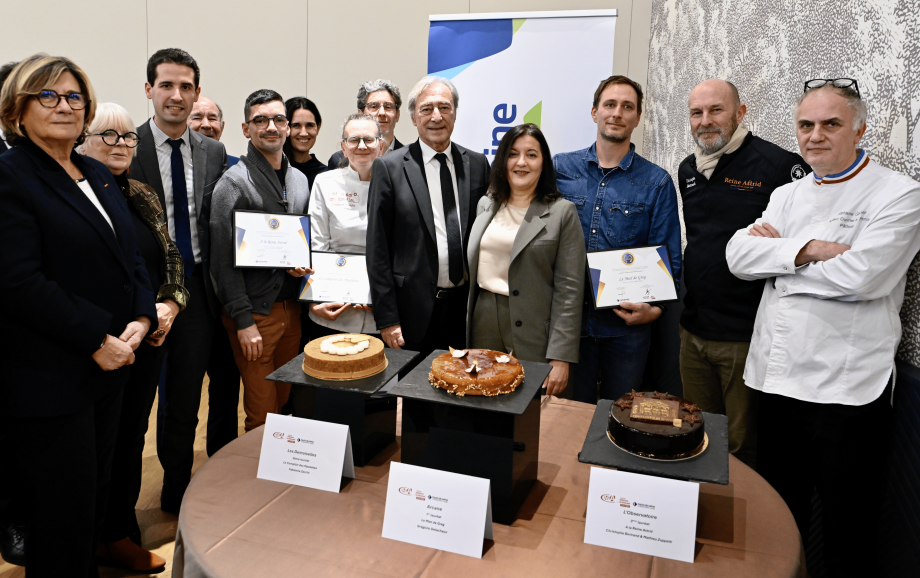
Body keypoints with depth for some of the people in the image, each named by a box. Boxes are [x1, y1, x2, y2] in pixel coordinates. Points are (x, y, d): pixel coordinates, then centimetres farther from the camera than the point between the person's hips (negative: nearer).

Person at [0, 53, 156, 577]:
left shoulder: (100, 175, 13)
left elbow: (131, 255, 14)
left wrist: (142, 319, -2)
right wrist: (97, 340, -17)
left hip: (110, 366, 8)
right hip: (50, 376, -7)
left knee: (95, 501, 19)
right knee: (64, 514, 4)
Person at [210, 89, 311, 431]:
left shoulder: (300, 180, 12)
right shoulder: (234, 182, -9)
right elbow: (224, 258, -12)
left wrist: (305, 265, -4)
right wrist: (243, 321, -16)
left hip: (291, 308, 6)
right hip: (255, 311, -6)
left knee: (286, 402, 15)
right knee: (262, 411, 1)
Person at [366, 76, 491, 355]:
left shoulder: (477, 164, 7)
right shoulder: (388, 168, -4)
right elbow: (377, 250, -5)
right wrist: (387, 319, -8)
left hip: (467, 309, 3)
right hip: (414, 311, -3)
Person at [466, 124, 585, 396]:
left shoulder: (562, 212, -4)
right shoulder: (485, 205, 11)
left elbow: (569, 289, -8)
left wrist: (561, 358, -14)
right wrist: (462, 333, 10)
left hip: (531, 337, -4)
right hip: (483, 325, 4)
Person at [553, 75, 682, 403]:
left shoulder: (657, 182, 1)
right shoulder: (561, 168, 3)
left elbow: (668, 259, 2)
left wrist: (655, 308, -14)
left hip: (626, 326, 0)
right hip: (569, 317, 1)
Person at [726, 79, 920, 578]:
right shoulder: (787, 195, 12)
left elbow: (859, 275, -21)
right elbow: (738, 256, -1)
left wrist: (776, 252, -8)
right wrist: (806, 250, -16)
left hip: (846, 387, -5)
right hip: (777, 377, 5)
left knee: (846, 536, 11)